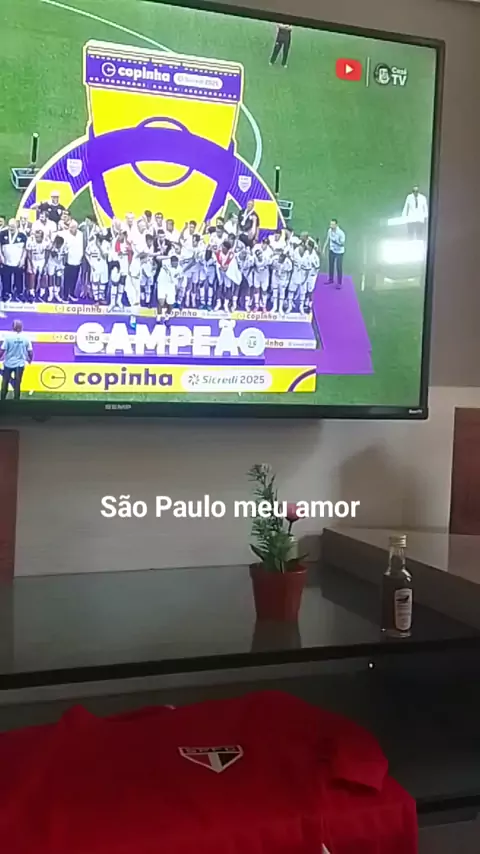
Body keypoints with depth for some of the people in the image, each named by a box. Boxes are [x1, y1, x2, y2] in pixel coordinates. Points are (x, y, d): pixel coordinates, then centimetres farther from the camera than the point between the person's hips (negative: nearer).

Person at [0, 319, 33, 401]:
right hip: (20, 363, 1)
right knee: (17, 384, 6)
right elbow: (30, 351, -1)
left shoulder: (8, 336, -11)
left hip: (8, 363, -1)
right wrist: (30, 360, 18)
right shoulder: (26, 337, -5)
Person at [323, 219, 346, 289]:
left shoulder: (341, 233, -30)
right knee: (331, 266, 20)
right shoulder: (329, 230, -13)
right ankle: (330, 280, 40)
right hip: (331, 251, 6)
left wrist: (335, 241, -41)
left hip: (339, 252, -6)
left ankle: (339, 283, 17)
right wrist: (324, 249, 7)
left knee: (339, 268, 3)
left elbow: (342, 244, -28)